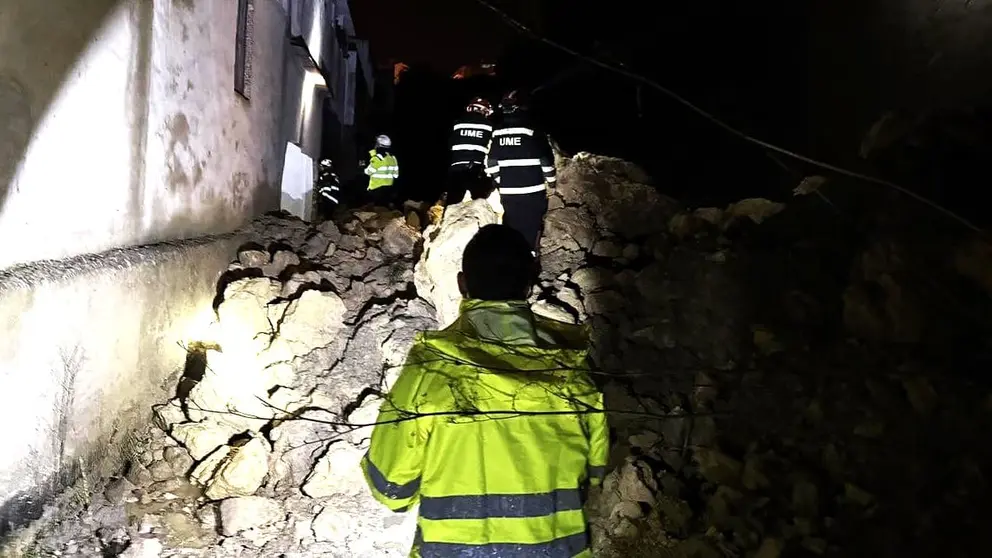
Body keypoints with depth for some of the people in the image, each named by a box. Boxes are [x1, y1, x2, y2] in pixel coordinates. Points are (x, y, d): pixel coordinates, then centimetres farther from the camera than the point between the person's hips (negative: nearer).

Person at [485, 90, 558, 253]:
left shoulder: (496, 133, 4)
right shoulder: (532, 131, -9)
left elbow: (490, 162, 8)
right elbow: (546, 159, -7)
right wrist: (550, 181, 7)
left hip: (507, 193, 4)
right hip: (532, 192, -4)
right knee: (530, 231, 3)